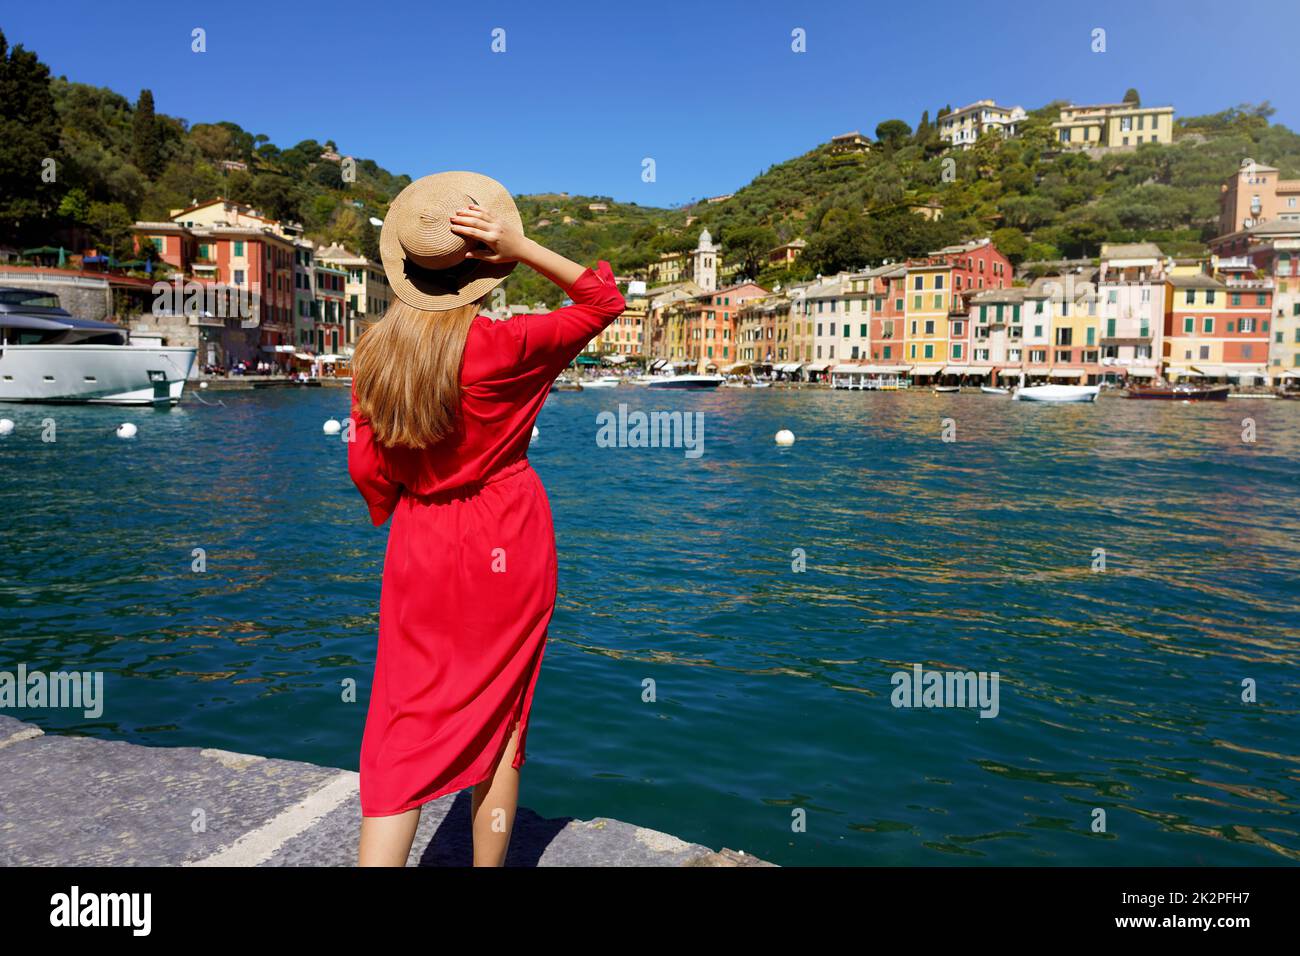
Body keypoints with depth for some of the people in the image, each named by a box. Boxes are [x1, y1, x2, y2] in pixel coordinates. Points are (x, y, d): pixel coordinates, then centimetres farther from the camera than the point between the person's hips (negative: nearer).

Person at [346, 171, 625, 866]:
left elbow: (367, 470, 3)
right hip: (507, 550, -3)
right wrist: (519, 248, -13)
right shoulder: (499, 345, -16)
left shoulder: (374, 353, -3)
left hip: (420, 550, 3)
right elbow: (604, 301, -5)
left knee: (406, 729, 10)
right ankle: (488, 862, 23)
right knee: (500, 719, 11)